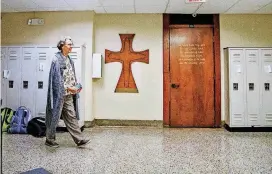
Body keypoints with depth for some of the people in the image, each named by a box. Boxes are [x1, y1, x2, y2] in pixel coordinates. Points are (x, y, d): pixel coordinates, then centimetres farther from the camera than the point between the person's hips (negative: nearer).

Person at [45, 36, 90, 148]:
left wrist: (76, 86, 1)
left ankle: (79, 140, 10)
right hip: (59, 94, -7)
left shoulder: (69, 60, 13)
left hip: (68, 95, 7)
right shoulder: (56, 59, -11)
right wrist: (68, 88, -19)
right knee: (54, 117, 6)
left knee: (71, 117, 7)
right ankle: (49, 140, 23)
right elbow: (56, 78, -17)